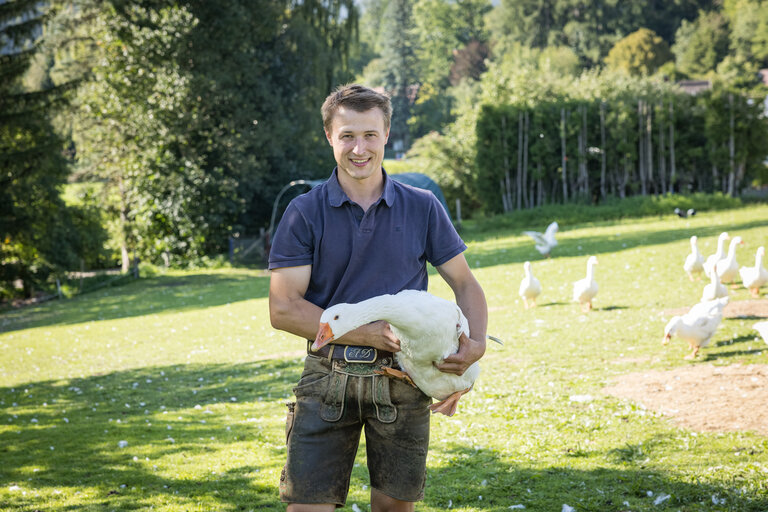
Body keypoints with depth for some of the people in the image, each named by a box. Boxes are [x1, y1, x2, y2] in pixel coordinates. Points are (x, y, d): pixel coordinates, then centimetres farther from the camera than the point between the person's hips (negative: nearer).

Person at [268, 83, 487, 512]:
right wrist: (367, 334, -16)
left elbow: (465, 284, 10)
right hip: (328, 378, -1)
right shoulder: (305, 213, 1)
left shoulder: (423, 208, 6)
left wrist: (476, 342, -11)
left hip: (402, 380, 1)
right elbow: (283, 308, -6)